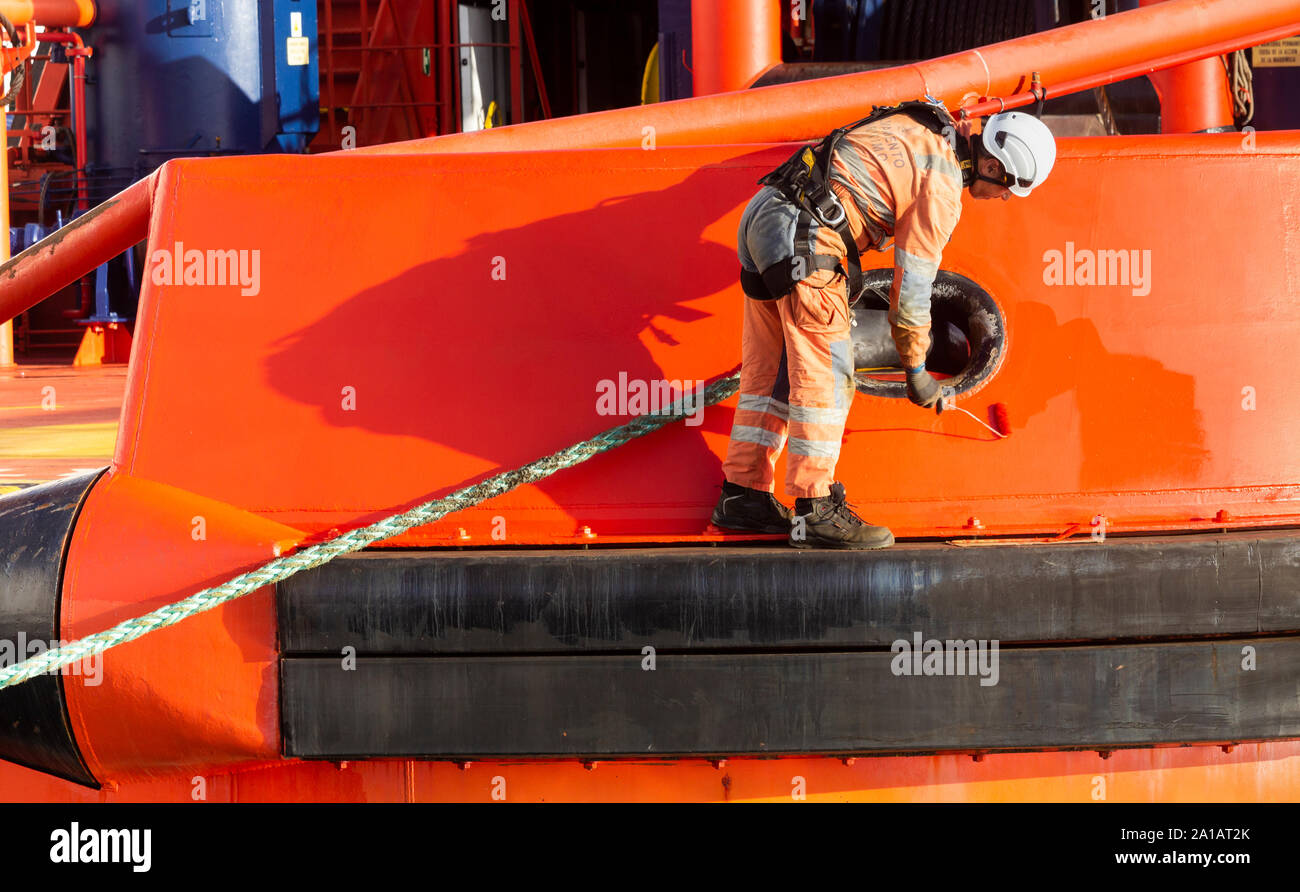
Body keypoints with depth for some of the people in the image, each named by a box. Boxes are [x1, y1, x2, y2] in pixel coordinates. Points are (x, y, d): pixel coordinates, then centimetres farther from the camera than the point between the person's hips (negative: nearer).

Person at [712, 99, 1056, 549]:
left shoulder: (918, 124, 16)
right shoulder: (942, 187, -10)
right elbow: (912, 284, -6)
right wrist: (916, 370, 4)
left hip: (761, 218, 10)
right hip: (804, 241, -10)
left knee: (769, 370, 15)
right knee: (826, 377, -6)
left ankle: (742, 495, 19)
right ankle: (815, 511, -6)